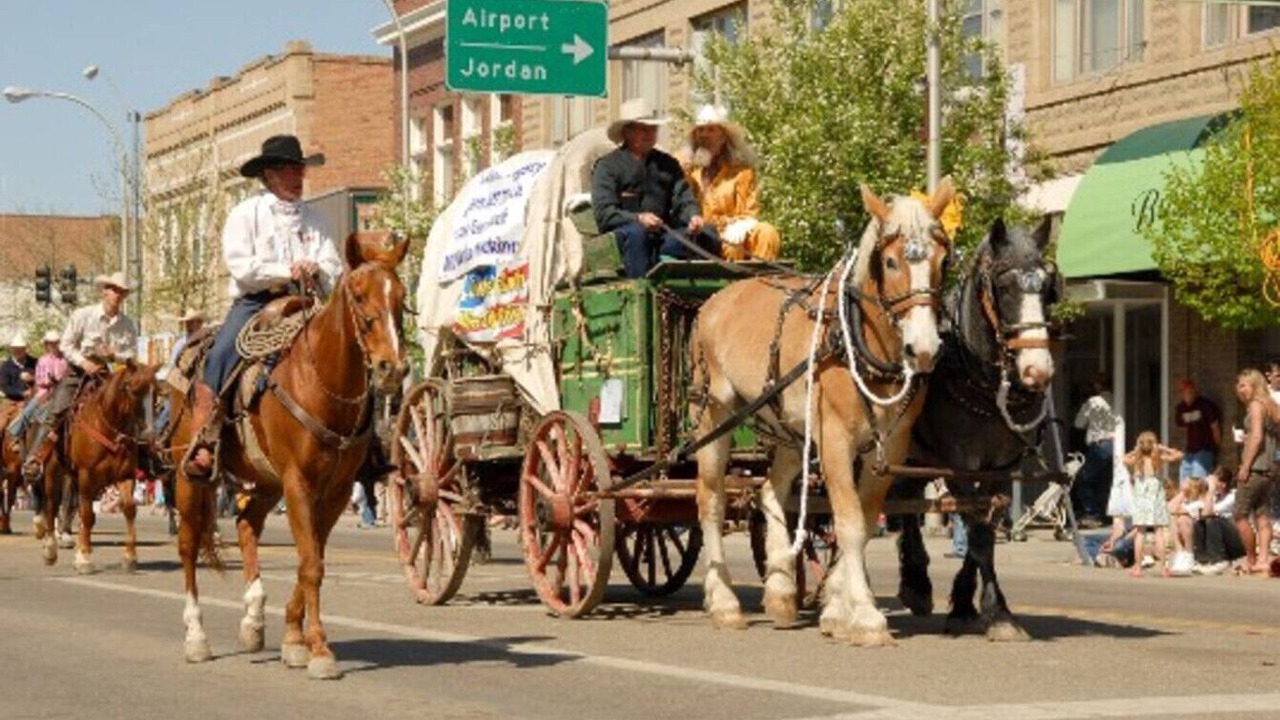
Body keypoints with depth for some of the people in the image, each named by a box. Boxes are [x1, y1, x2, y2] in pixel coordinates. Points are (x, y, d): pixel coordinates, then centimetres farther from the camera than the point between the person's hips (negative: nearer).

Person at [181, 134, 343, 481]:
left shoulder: (312, 219, 18)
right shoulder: (245, 214, 7)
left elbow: (334, 271, 11)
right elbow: (241, 267, -7)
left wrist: (315, 270, -11)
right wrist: (287, 272, -14)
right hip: (254, 303, -3)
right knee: (220, 357, -28)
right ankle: (202, 445, -28)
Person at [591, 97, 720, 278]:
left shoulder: (667, 163, 22)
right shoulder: (607, 166, 7)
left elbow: (684, 199, 11)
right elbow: (603, 213, -5)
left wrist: (694, 216, -13)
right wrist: (638, 218, -22)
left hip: (664, 237, 4)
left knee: (708, 235, -20)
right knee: (636, 232, -37)